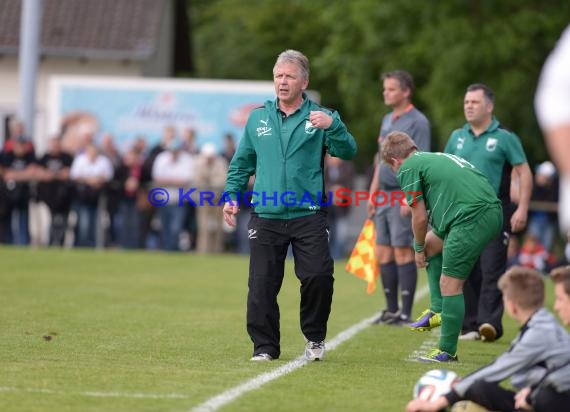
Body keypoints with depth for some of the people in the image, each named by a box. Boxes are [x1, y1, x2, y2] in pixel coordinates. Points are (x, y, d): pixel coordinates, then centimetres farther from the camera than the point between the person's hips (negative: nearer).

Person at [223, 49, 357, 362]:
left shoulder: (319, 117, 3)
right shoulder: (258, 118, 10)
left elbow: (348, 152, -8)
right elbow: (241, 163, 18)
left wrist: (332, 125, -24)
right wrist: (231, 196, 7)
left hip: (309, 216, -2)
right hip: (266, 217, 2)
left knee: (318, 277, -12)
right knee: (261, 285, 0)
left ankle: (315, 338, 11)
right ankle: (265, 346, 14)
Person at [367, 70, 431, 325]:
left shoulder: (417, 122, -9)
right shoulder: (387, 121, 17)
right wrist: (373, 192, 18)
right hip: (384, 196, 8)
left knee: (403, 253, -7)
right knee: (383, 253, 7)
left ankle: (405, 314, -3)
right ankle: (391, 309, 15)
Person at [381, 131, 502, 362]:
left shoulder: (408, 168, 3)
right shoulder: (436, 158, 28)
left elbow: (420, 217, 2)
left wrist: (419, 249, 19)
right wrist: (423, 246, 38)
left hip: (471, 217, -9)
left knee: (449, 284, -2)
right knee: (431, 243, 28)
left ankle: (447, 351, 5)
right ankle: (438, 310, 25)